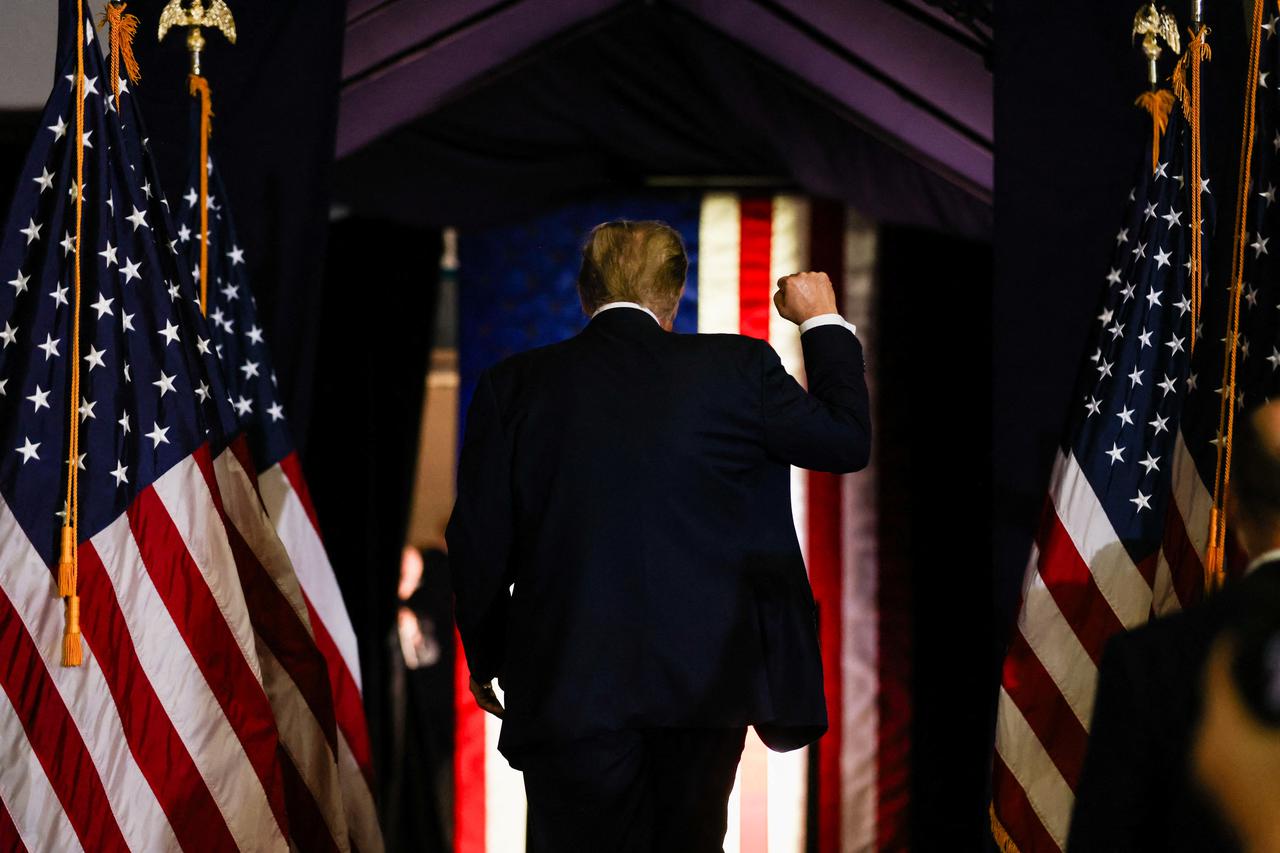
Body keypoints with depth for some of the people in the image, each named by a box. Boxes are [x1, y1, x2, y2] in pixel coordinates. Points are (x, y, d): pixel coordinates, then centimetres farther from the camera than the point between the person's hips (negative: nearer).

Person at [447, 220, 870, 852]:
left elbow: (479, 545, 2)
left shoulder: (513, 386, -1)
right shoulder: (738, 369, -2)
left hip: (570, 690, -1)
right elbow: (848, 441, 10)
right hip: (707, 681, 1)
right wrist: (822, 322, 23)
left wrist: (485, 659, 17)